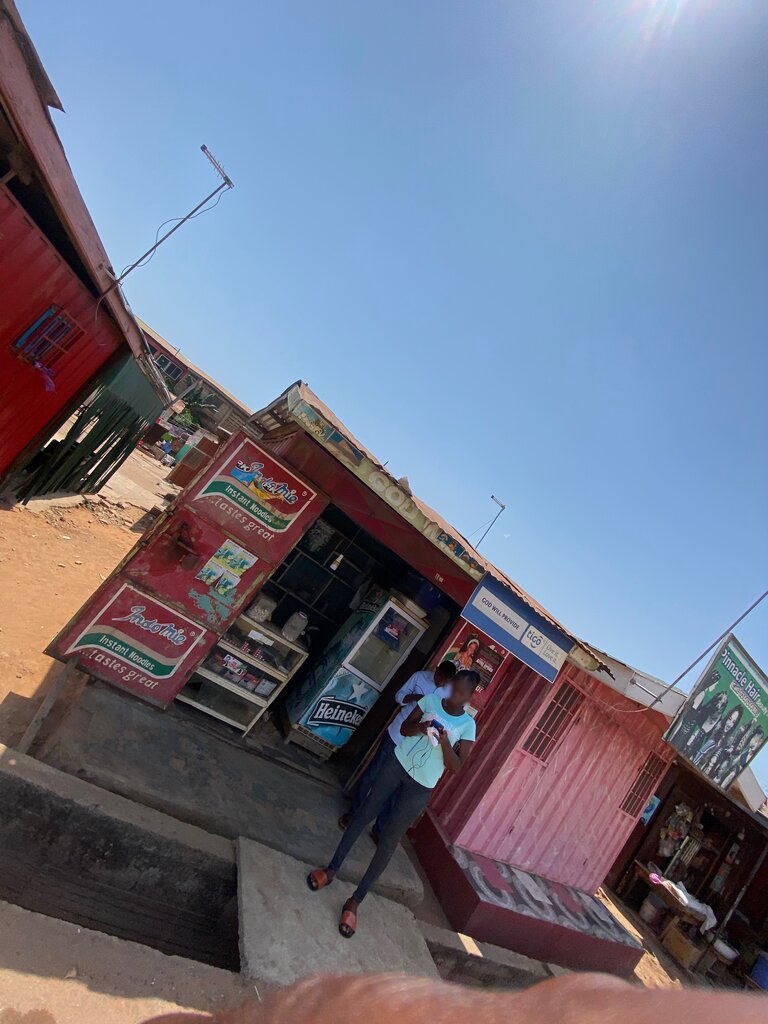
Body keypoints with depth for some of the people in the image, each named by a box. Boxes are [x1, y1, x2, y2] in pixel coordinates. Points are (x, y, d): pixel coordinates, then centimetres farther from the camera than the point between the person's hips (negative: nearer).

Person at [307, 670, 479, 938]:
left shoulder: (467, 725, -7)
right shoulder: (431, 699, -2)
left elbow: (457, 767, -9)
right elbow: (404, 728, 2)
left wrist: (444, 741, -26)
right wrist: (422, 727, -19)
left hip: (421, 785, -2)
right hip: (399, 763, 2)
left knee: (389, 840, 2)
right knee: (364, 814, 7)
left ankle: (356, 900, 16)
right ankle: (332, 869, 26)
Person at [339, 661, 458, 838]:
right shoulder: (420, 676, -6)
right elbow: (399, 696, 0)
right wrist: (415, 697, -19)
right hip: (395, 734, 0)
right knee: (371, 774, 11)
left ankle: (379, 829, 26)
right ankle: (352, 811, 32)